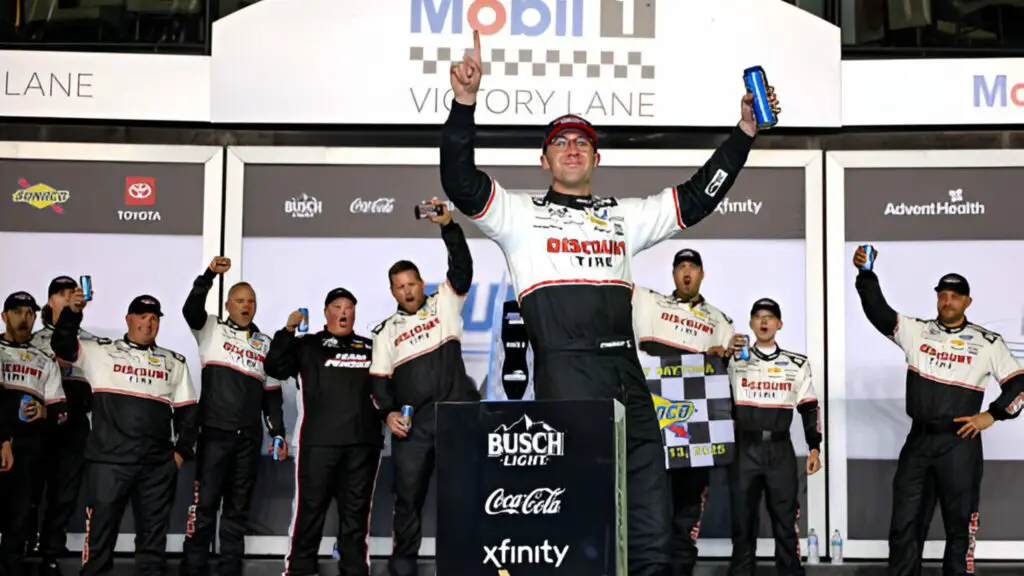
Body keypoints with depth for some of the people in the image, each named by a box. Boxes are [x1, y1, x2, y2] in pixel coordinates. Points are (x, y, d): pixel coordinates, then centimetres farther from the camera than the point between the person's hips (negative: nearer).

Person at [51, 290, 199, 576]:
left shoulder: (174, 362, 13)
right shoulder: (101, 351, 8)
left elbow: (187, 411, 13)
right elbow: (61, 346, -1)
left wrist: (182, 451, 5)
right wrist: (73, 312, -15)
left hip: (157, 466, 2)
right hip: (108, 461, -2)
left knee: (153, 533, 9)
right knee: (100, 530, 2)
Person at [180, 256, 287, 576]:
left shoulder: (265, 343, 14)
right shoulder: (212, 330, 5)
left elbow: (272, 391, 15)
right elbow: (190, 309, -15)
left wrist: (278, 432, 9)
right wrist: (209, 274, -27)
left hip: (249, 436, 4)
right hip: (214, 432, -4)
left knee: (239, 506, 8)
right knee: (205, 502, -4)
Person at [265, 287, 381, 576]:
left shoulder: (370, 348, 16)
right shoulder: (308, 345, 10)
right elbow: (275, 368, -2)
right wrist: (288, 330, -10)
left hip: (363, 441, 2)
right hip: (319, 441, -2)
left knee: (356, 510, 8)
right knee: (310, 507, 0)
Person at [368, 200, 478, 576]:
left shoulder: (444, 304, 9)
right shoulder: (387, 331, 14)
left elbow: (462, 268, -5)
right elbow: (379, 379, 10)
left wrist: (448, 226, -16)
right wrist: (388, 412, -6)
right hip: (412, 423, 2)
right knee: (408, 495, 6)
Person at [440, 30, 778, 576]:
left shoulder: (624, 215, 24)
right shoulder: (521, 213, 12)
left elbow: (696, 198, 23)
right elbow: (461, 183, -1)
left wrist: (743, 132, 16)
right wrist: (464, 104, -14)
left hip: (626, 372, 5)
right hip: (563, 373, -4)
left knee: (651, 522, 2)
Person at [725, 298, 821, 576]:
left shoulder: (797, 364, 9)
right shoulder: (735, 360, 6)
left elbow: (809, 408, 10)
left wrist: (814, 447, 3)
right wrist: (725, 354, -13)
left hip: (780, 449, 1)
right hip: (744, 448, 0)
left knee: (786, 517, 2)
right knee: (742, 517, 4)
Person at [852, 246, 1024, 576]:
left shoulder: (988, 343, 1)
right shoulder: (916, 332, 5)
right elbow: (878, 312, -8)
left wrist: (992, 415, -10)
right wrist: (866, 274, -24)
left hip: (960, 444, -2)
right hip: (918, 441, 2)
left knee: (959, 524, 6)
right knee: (905, 522, 7)